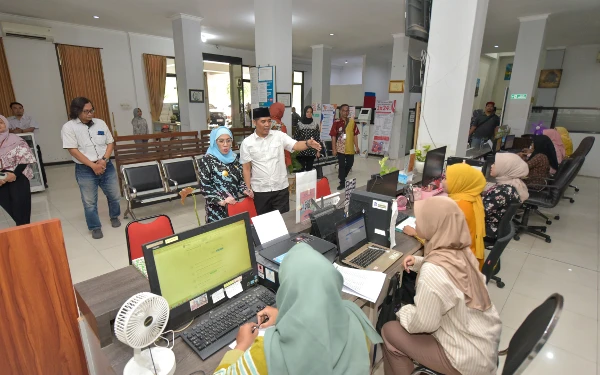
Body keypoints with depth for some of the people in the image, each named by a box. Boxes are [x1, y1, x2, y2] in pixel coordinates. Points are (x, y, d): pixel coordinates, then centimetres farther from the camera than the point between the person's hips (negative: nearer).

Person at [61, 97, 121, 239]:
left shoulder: (100, 123, 5)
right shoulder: (69, 127, -6)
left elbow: (110, 143, 7)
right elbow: (73, 150, -11)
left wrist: (104, 160, -9)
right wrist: (93, 165, -16)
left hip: (106, 166, 3)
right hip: (85, 170, -3)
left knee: (115, 195, 13)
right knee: (89, 201, 6)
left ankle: (114, 217, 38)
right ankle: (95, 227, 23)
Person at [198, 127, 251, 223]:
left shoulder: (234, 157, 5)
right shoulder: (207, 160, -11)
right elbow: (204, 187, -13)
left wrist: (244, 190, -5)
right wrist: (221, 201, -21)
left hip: (234, 204, 5)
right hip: (217, 209, -5)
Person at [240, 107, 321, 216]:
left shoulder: (279, 136, -2)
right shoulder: (247, 143, -3)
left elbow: (296, 146, -14)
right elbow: (246, 168, 0)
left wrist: (308, 143, -35)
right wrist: (248, 188, -6)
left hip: (281, 188, 1)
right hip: (260, 191, 0)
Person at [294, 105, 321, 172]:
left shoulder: (315, 124, 2)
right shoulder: (300, 124, 1)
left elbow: (318, 138, 3)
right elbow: (295, 137, 4)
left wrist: (318, 150, 0)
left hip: (311, 151, 0)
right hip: (301, 151, 0)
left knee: (309, 169, 8)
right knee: (301, 169, 2)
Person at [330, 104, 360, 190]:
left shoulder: (352, 122, 5)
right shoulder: (336, 122, -5)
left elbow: (355, 135, 8)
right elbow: (333, 136, -6)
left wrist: (357, 147, 4)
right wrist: (334, 149, -10)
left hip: (350, 148, 4)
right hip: (341, 148, -4)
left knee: (350, 164, 14)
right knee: (341, 165, 2)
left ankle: (342, 177, 39)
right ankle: (342, 183, 13)